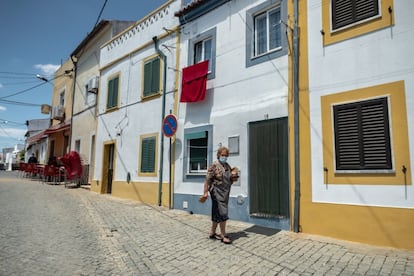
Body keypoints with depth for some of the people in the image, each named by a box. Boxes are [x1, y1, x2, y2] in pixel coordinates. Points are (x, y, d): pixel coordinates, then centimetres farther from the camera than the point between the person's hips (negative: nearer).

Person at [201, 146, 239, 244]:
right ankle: (223, 235, 1)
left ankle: (212, 233, 25)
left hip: (225, 192, 8)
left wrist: (234, 179, 2)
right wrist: (205, 192, -21)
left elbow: (229, 179, 24)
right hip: (217, 192, -8)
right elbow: (207, 179, -15)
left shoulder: (228, 166, 14)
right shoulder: (214, 165, -10)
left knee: (217, 214, 14)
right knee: (222, 213, -8)